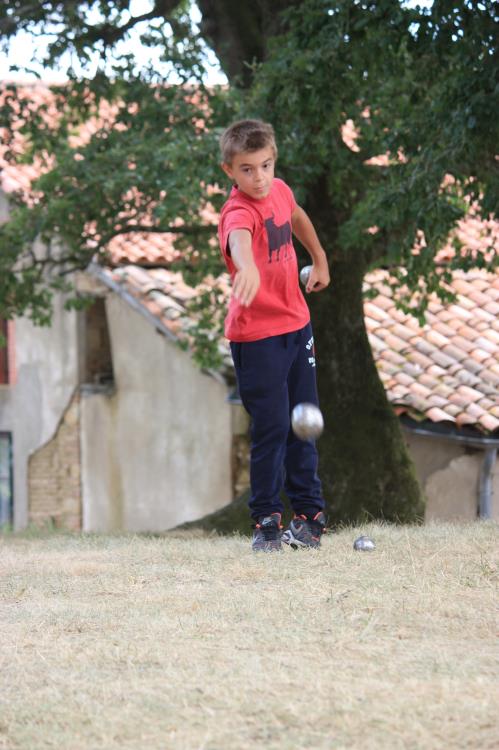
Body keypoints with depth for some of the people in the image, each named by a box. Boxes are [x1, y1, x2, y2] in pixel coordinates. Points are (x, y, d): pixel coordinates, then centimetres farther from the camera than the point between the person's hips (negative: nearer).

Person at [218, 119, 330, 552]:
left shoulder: (279, 191, 0)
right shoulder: (239, 212, -24)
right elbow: (239, 238, -49)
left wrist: (320, 259, 33)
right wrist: (247, 264, -70)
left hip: (297, 325, 7)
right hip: (256, 336, -7)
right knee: (272, 426, -6)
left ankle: (309, 509, 25)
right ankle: (267, 520, 5)